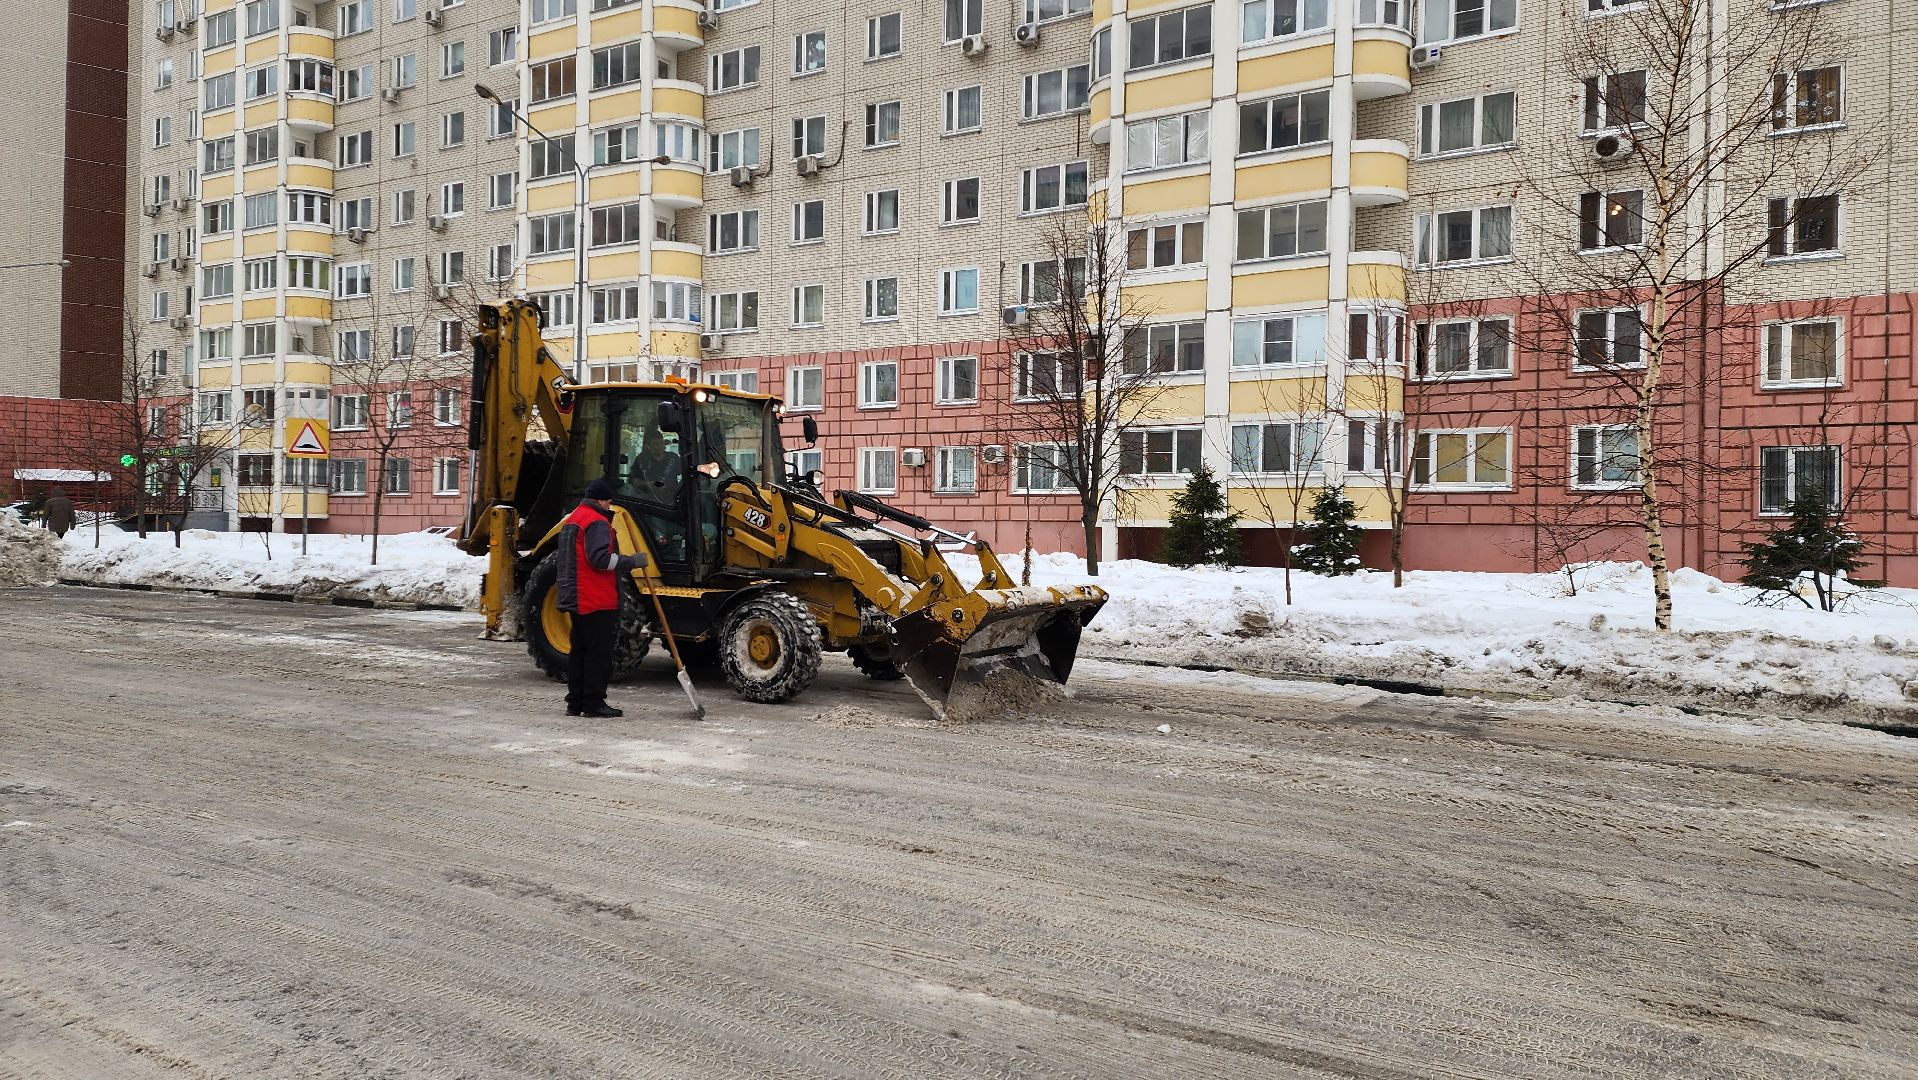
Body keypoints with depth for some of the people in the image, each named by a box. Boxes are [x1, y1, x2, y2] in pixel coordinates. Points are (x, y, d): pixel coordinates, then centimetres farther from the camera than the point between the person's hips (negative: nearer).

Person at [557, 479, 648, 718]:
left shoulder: (571, 520, 19)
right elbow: (600, 558, -24)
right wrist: (632, 561, -18)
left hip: (576, 599, 10)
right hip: (597, 601, -10)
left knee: (579, 651, 13)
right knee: (599, 652, -5)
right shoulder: (596, 522, -13)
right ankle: (593, 703, -4)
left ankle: (575, 702, 16)